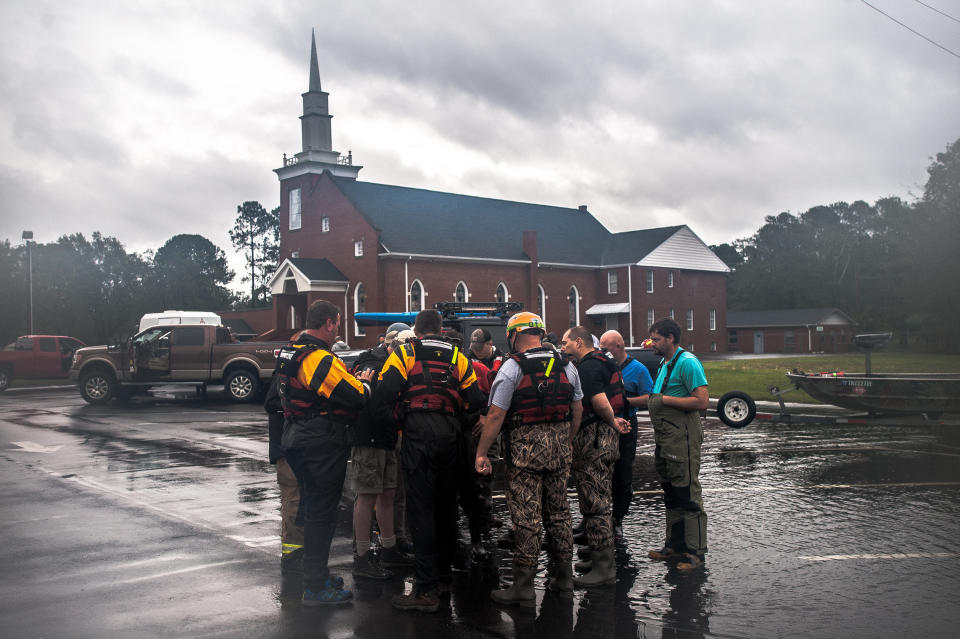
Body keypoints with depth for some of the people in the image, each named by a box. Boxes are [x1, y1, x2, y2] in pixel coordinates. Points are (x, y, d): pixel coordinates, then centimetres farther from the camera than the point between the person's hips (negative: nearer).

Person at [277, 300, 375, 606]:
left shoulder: (289, 353, 12)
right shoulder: (321, 359, -20)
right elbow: (358, 397, -22)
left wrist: (351, 381, 10)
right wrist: (365, 381, 0)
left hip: (297, 440, 10)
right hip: (322, 446, -10)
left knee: (312, 508, 19)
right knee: (321, 512, -3)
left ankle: (316, 573, 31)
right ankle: (315, 587, 3)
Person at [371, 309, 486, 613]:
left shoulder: (404, 355, 4)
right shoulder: (457, 357, 14)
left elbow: (382, 396, -8)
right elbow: (475, 401, 7)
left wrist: (393, 422, 9)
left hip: (418, 432, -4)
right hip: (449, 434, 4)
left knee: (420, 507, -6)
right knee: (446, 502, 19)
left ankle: (427, 589, -9)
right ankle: (443, 567, 36)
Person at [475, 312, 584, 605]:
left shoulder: (512, 367, -9)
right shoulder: (566, 366, 8)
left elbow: (495, 415, -12)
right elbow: (577, 410, 14)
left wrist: (481, 453, -7)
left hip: (525, 444, -6)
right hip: (559, 444, 6)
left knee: (526, 516, -2)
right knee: (558, 510, 16)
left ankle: (524, 584, 1)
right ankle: (563, 574, 25)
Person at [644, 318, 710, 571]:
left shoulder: (687, 362, -13)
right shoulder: (664, 364, 17)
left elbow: (702, 401, -21)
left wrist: (664, 400, -18)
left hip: (683, 437, -10)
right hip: (666, 438, 10)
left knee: (687, 494, -6)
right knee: (671, 494, 16)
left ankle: (696, 552, -1)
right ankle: (675, 545, 25)